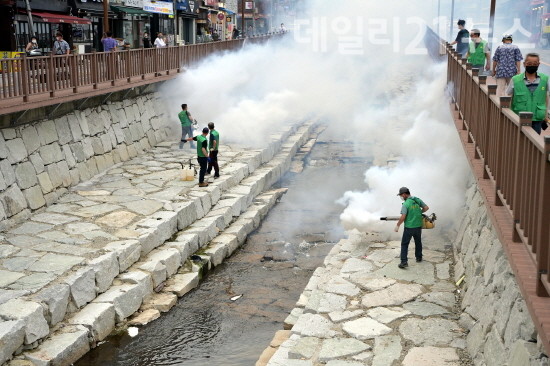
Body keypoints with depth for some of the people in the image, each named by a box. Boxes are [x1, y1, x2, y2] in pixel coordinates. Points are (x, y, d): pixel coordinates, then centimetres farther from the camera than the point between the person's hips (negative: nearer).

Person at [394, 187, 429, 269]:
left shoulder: (405, 204, -17)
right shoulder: (417, 200, 0)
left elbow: (403, 217, -21)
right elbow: (426, 207, 5)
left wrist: (397, 226, -9)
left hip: (409, 227, -6)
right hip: (418, 226, 6)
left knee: (404, 244, 2)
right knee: (418, 242, 24)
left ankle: (404, 262, -5)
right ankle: (419, 258, 39)